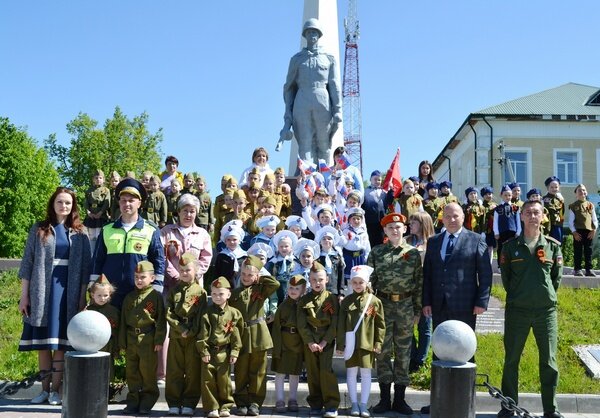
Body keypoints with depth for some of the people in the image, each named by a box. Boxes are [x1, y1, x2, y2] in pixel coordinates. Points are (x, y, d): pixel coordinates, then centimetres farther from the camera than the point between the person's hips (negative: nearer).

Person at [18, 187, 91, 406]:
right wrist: (24, 296, -1)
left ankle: (56, 389, 5)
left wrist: (82, 298, -3)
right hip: (42, 289, 1)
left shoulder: (80, 233, 7)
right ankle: (45, 389, 12)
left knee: (61, 341, 0)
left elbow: (84, 267, 4)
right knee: (43, 341, 4)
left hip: (68, 291, 0)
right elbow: (28, 263, 4)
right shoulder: (39, 230, 6)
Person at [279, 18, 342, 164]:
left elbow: (335, 86, 7)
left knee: (324, 144, 0)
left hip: (323, 104, 0)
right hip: (302, 104, 0)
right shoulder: (296, 59, 15)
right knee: (305, 145, -7)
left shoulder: (329, 58, 14)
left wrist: (337, 112, -3)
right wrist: (288, 114, 5)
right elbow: (289, 87, 14)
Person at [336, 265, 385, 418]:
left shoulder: (375, 301, 0)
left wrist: (378, 343, -4)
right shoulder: (346, 301, 3)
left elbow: (380, 325, 1)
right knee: (351, 373, 7)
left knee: (366, 373, 4)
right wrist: (340, 344, 0)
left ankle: (364, 405, 12)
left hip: (367, 343, -1)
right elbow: (341, 324, 3)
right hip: (350, 343, 1)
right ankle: (354, 404, 17)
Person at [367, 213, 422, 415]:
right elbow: (370, 280, 3)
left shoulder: (414, 253, 2)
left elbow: (419, 283, 3)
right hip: (383, 305, 0)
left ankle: (399, 398, 15)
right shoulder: (376, 252, 3)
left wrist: (417, 310, 0)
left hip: (406, 306, 0)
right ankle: (385, 398, 14)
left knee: (403, 352, 6)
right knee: (383, 351, 4)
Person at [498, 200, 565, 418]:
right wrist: (517, 296, 8)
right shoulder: (511, 247, 2)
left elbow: (557, 277, 10)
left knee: (549, 361, 3)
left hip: (546, 310, 1)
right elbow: (505, 276, 8)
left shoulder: (553, 246, 4)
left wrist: (546, 295, 7)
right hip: (517, 310, 0)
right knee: (511, 360, 5)